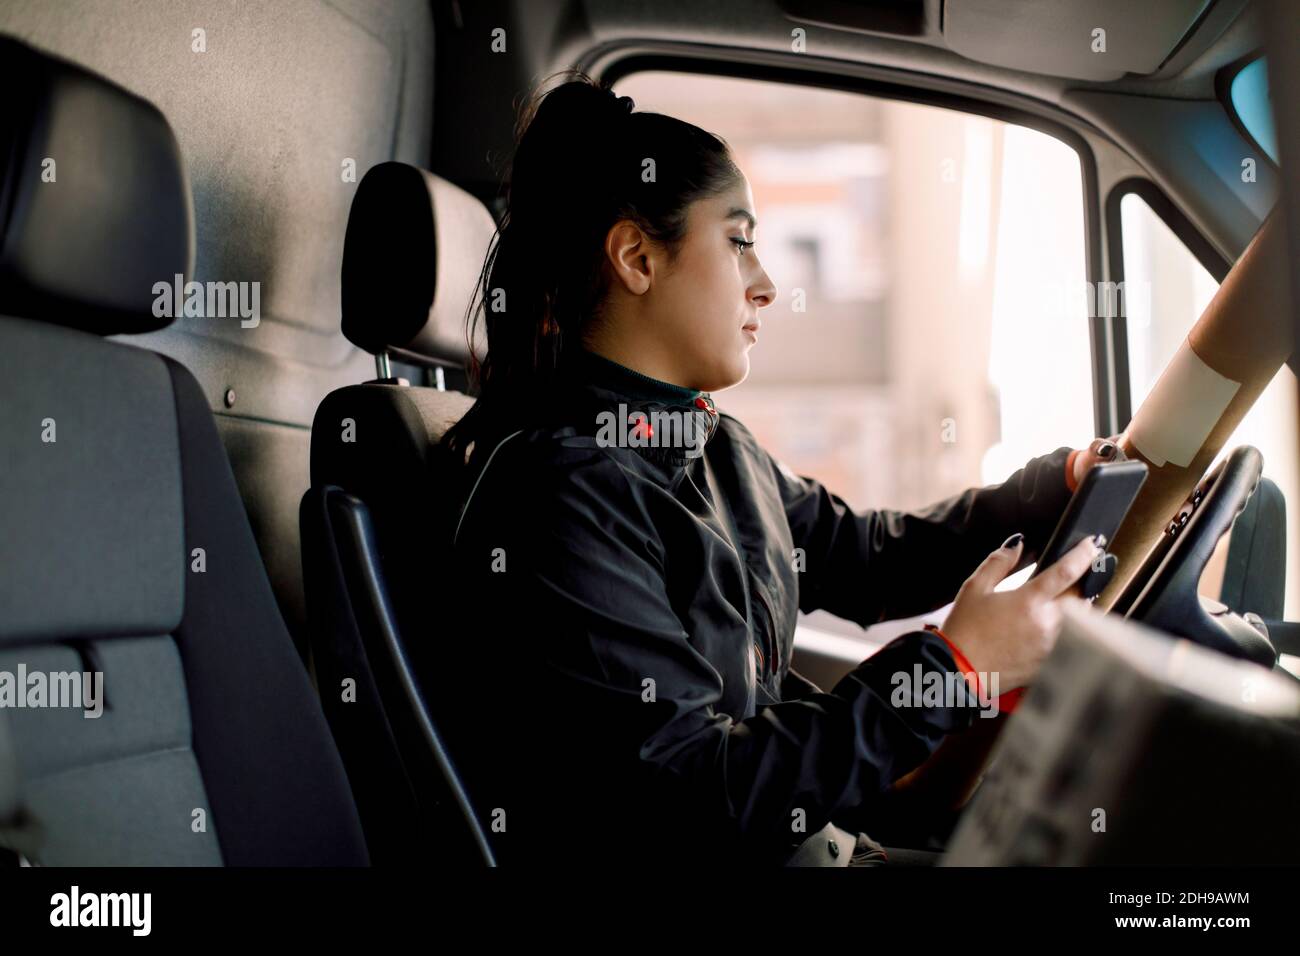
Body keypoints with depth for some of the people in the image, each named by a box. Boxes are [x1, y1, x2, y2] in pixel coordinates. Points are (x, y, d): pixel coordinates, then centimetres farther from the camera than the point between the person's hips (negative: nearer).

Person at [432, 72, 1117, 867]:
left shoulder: (714, 447, 9)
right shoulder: (559, 495, -23)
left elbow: (868, 562, 18)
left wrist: (1065, 482, 9)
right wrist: (955, 667, -20)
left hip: (805, 834, 9)